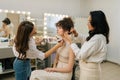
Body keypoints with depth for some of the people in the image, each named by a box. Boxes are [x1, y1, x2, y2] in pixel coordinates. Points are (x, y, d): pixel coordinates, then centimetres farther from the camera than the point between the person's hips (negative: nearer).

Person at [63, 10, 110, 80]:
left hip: (89, 70, -9)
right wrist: (77, 34, 7)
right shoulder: (97, 36, 2)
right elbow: (87, 41, 22)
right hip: (89, 68, 9)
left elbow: (81, 55, -24)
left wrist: (70, 42, -15)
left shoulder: (97, 38, -28)